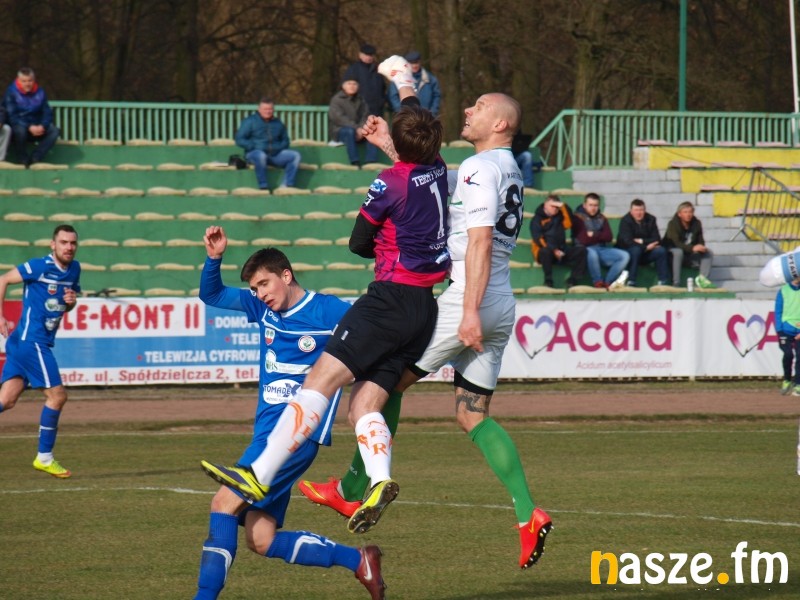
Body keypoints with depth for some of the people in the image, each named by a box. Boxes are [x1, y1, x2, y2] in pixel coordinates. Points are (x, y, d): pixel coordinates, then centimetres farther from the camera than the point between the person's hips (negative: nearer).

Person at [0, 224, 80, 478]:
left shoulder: (74, 269, 12)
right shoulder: (40, 267, -11)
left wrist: (72, 301, 0)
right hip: (31, 340, -8)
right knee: (57, 395, -6)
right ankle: (44, 457, 3)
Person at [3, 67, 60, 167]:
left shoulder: (39, 92, 3)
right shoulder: (11, 92, -11)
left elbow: (47, 113, 0)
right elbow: (11, 116, -18)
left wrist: (42, 126, -22)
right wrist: (29, 127, -30)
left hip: (36, 128, 4)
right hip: (18, 125, -4)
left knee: (54, 131, -22)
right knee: (20, 130, -40)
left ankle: (34, 159, -26)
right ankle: (23, 160, -20)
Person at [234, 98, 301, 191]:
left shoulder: (277, 123, 16)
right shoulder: (250, 121, 2)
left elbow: (285, 141, 22)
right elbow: (239, 140, -4)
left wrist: (278, 147, -1)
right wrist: (255, 146, -15)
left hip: (274, 154, 5)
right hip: (254, 153, -5)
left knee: (295, 155, -17)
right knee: (260, 155, -41)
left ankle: (286, 186, -25)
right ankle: (263, 186, -35)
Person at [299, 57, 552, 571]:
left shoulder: (481, 169, -12)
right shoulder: (509, 171, 18)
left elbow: (480, 241, -23)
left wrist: (470, 309, -29)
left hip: (465, 299, -9)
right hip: (501, 310, 9)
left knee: (387, 383, 5)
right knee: (474, 415, 8)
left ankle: (356, 491, 11)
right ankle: (528, 514, -6)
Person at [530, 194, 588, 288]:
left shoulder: (559, 216, 17)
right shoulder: (537, 219, 2)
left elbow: (569, 224, -2)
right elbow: (538, 239, -10)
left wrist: (563, 207, -7)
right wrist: (554, 250, -19)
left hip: (561, 250, 4)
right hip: (545, 250, -4)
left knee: (581, 250, -18)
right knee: (546, 251, -40)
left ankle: (573, 280, -22)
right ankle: (548, 281, -27)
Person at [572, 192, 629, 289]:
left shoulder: (601, 218, 15)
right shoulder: (578, 218, -3)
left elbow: (608, 237, 3)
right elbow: (584, 240, -12)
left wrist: (594, 235, -10)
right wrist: (600, 236, -1)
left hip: (601, 249, 6)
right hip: (586, 249, -6)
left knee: (624, 256, -16)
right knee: (592, 253, -41)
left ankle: (608, 282, -30)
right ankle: (598, 282, -22)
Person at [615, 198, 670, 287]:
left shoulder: (650, 219, 0)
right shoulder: (625, 221, -12)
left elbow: (656, 240, -6)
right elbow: (627, 242, -22)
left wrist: (642, 241, -18)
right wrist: (646, 247, -22)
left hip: (645, 254, 4)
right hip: (628, 252, -4)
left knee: (661, 251, -21)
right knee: (636, 250, -36)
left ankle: (663, 282, -21)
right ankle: (630, 282, -36)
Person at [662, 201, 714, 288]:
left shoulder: (696, 223, 0)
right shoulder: (673, 224, -17)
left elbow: (700, 241, 4)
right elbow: (676, 243, -29)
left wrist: (701, 247, -22)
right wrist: (692, 248, -43)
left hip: (689, 256, 6)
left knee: (708, 252, -11)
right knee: (678, 251, -38)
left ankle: (702, 278, -26)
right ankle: (676, 283, -40)